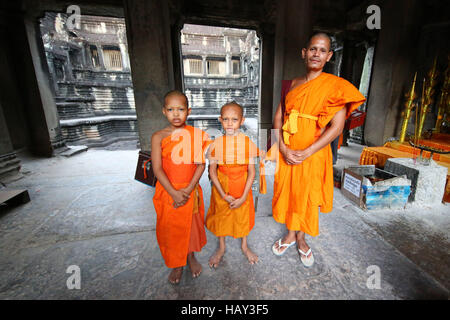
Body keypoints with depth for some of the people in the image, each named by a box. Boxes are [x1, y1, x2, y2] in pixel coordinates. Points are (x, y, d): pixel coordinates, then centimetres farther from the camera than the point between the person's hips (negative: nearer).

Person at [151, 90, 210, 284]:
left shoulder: (196, 135, -5)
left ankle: (191, 257, 45)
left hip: (190, 190, 1)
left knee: (191, 224, 17)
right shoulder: (158, 137, -7)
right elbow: (157, 169, -11)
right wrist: (174, 193, -18)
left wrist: (188, 189, -15)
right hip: (168, 191, 0)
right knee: (170, 227, 13)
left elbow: (201, 164, -6)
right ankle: (177, 265, 39)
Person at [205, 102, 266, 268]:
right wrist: (224, 195, -14)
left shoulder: (248, 143, -14)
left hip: (242, 186, 0)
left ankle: (244, 246, 47)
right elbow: (212, 171, -9)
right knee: (220, 216, 16)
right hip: (221, 187, 1)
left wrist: (243, 197, -14)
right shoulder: (216, 144, -13)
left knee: (243, 215, 18)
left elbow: (252, 172, -10)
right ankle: (221, 248, 44)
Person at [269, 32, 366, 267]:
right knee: (288, 192, 14)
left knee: (307, 195, 12)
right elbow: (278, 117, 3)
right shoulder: (294, 84, 7)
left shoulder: (335, 85, -5)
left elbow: (337, 127, -12)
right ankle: (290, 234, 38)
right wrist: (283, 147, -11)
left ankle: (301, 238, 38)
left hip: (313, 154, -3)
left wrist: (306, 153, -17)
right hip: (287, 152, 4)